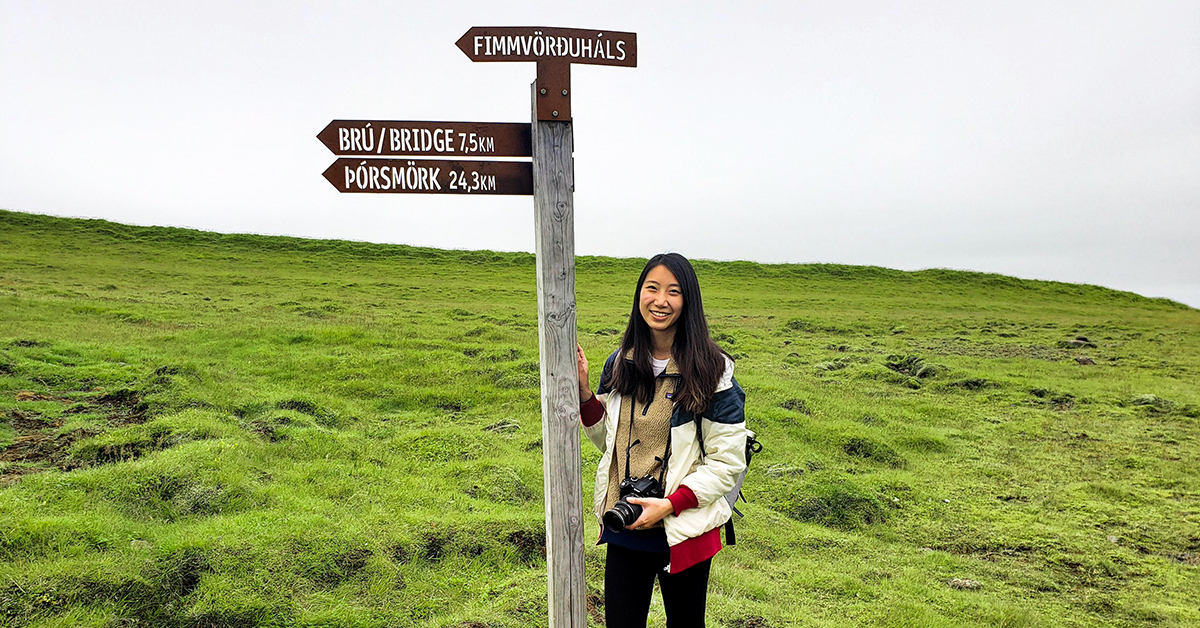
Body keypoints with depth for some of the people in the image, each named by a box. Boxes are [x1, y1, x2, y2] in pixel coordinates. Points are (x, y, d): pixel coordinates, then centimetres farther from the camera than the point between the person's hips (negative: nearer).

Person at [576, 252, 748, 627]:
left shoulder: (711, 372, -13)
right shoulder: (620, 364, 1)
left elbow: (727, 462, -11)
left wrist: (669, 505, -19)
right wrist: (583, 390, -2)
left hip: (684, 534, -3)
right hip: (624, 529, 3)